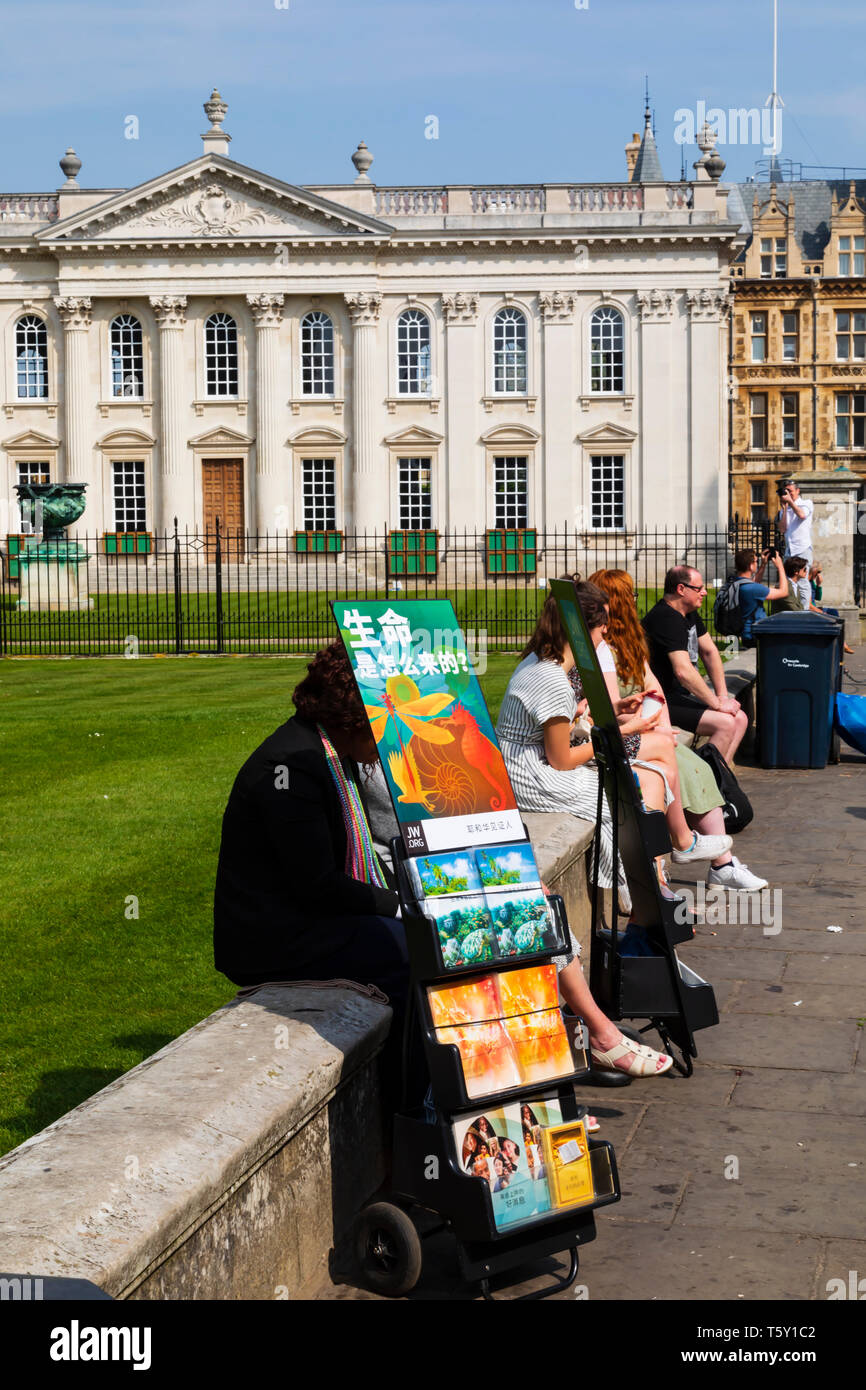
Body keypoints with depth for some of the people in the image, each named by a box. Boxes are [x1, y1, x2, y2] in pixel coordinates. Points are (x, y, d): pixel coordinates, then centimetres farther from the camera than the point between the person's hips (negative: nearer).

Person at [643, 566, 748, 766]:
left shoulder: (689, 613, 12)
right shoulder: (666, 618, -21)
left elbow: (710, 651, 16)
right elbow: (683, 671, -28)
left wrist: (723, 696, 5)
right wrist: (717, 704, -20)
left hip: (682, 696, 11)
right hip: (662, 702, -10)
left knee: (740, 719, 4)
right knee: (725, 723, -21)